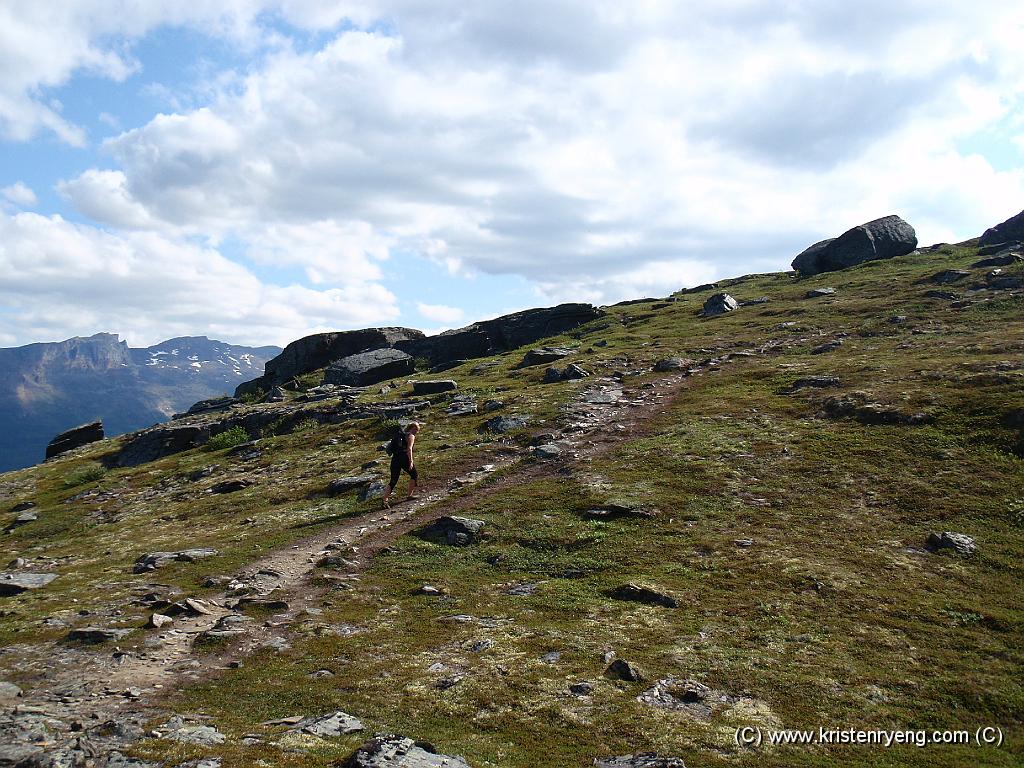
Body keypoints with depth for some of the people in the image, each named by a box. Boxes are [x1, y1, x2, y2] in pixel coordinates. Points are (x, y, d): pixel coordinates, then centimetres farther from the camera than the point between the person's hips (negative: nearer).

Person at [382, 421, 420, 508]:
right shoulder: (411, 436, -2)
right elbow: (409, 449, -16)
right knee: (414, 475, 15)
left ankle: (385, 500, -6)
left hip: (395, 458, 7)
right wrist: (411, 461, -21)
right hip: (404, 458, -7)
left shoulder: (401, 434, 22)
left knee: (393, 481, 6)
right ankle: (409, 495, 15)